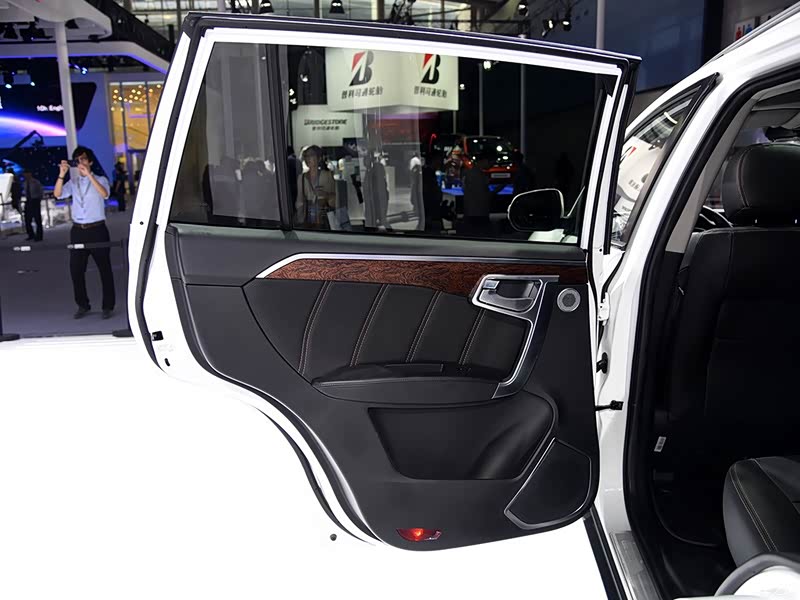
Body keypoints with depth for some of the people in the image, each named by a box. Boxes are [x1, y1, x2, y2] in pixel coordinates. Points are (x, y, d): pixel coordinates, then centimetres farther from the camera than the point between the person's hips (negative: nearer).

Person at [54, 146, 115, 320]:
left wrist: (89, 175, -27)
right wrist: (61, 174, -16)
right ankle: (82, 305, 18)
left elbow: (104, 194, -19)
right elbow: (58, 194, -4)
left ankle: (108, 306, 11)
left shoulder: (100, 180, 2)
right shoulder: (73, 182, 12)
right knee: (76, 269, 5)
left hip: (97, 230, -4)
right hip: (78, 231, 4)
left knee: (104, 269, 2)